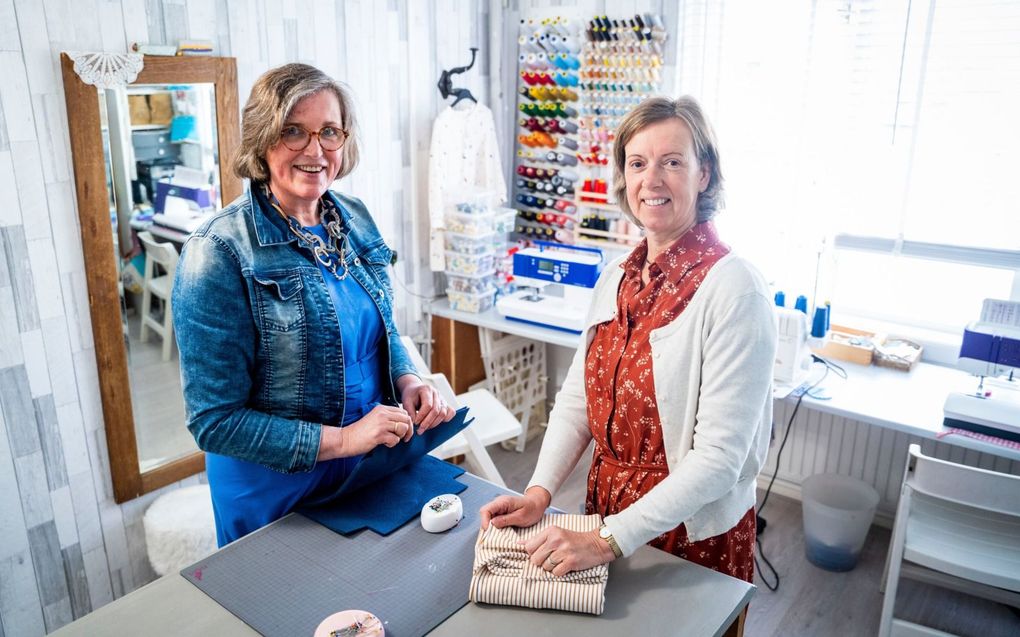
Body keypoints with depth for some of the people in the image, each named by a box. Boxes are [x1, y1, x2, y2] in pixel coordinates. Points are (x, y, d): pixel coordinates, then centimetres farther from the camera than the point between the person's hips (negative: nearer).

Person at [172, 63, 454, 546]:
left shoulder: (354, 221, -2)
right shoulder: (219, 253, -21)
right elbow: (214, 422, -20)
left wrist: (408, 381, -8)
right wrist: (342, 439, -26)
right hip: (275, 497, -5)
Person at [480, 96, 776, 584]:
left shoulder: (734, 288, -21)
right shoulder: (616, 278, 0)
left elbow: (719, 457, -24)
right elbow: (577, 398, 2)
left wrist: (609, 542, -25)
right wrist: (538, 494, -11)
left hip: (694, 533, -6)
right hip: (605, 504, 6)